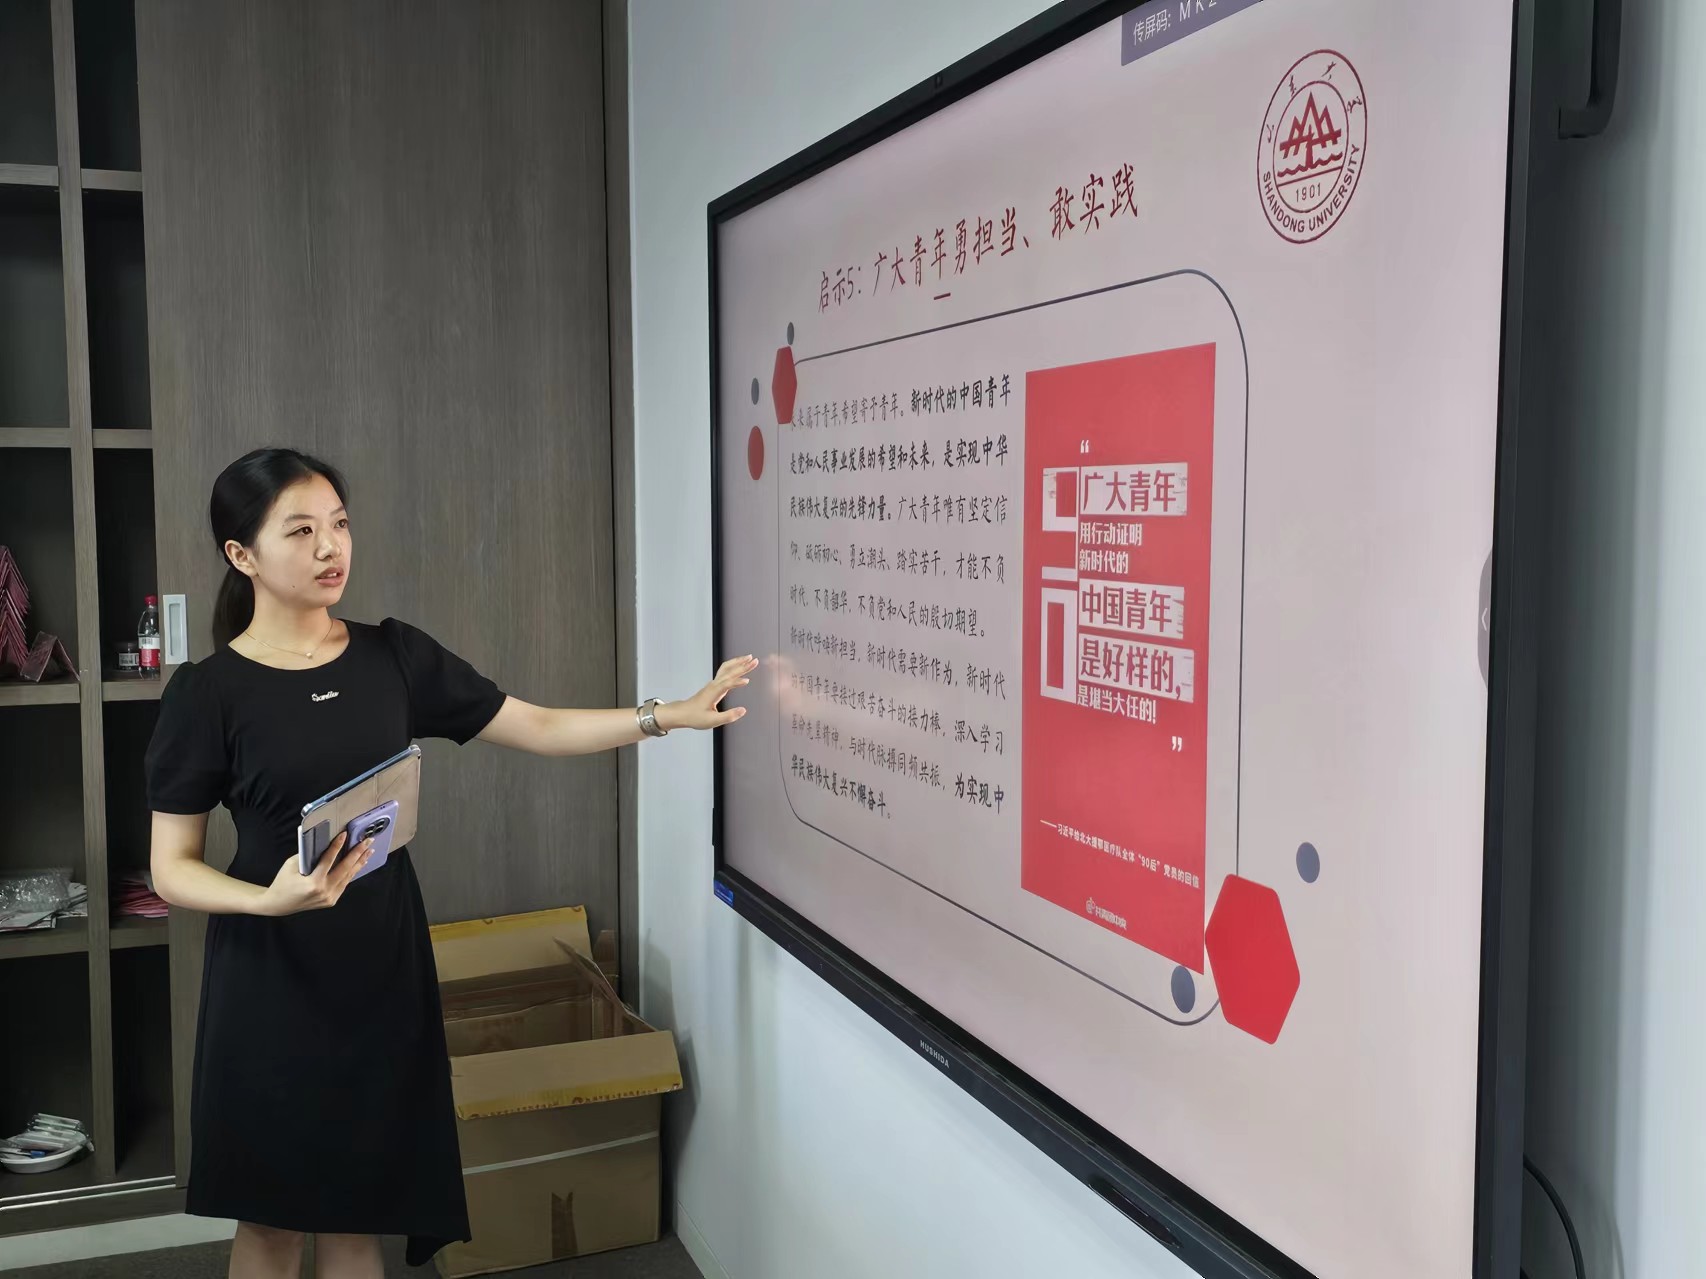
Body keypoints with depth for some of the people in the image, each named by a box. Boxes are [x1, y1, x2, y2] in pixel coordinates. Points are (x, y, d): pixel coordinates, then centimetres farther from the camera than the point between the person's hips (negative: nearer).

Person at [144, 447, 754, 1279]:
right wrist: (271, 899, -24)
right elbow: (171, 868, -6)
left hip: (382, 961, 3)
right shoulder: (207, 692, -9)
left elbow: (538, 728, 4)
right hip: (270, 979, -2)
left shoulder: (394, 657, 1)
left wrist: (672, 715, -3)